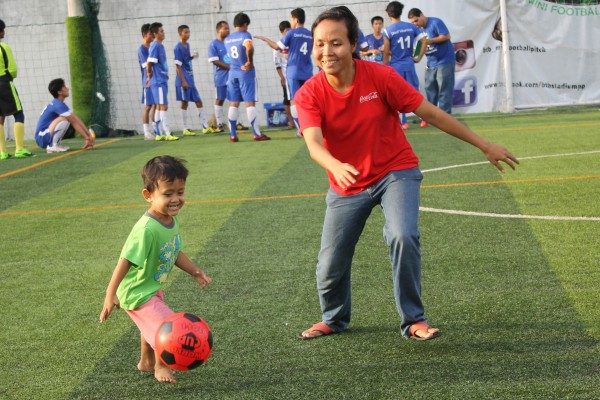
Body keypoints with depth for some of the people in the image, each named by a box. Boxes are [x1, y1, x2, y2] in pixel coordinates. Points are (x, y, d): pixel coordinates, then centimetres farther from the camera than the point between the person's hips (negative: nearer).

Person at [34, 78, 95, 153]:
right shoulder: (58, 105, -17)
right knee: (64, 119, -24)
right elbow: (75, 123, -17)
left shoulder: (57, 104, 13)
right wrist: (87, 138, -17)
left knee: (70, 118, 11)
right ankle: (52, 146, -17)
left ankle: (55, 144, 7)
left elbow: (77, 119, 10)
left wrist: (89, 134, 6)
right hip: (42, 138, -10)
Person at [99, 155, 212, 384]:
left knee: (153, 326, 30)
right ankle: (160, 367, 20)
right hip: (137, 294, -9)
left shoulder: (172, 221, -8)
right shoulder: (146, 229, -35)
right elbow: (125, 261, -34)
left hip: (154, 288, 9)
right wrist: (110, 295, -35)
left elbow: (175, 252, 8)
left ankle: (146, 362, 56)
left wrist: (195, 271, 3)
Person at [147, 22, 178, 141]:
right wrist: (150, 76, -4)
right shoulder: (155, 46, -14)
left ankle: (159, 134, 14)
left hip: (162, 81, 9)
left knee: (159, 107, 10)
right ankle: (167, 134, -9)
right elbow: (149, 64, -17)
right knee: (163, 106, -9)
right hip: (158, 81, -9)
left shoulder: (160, 46, 14)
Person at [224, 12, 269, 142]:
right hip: (246, 73, -5)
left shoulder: (227, 39, 10)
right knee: (250, 103, -4)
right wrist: (250, 61, -18)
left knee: (233, 104, 8)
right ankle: (257, 134, -4)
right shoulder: (245, 35, -10)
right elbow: (249, 48, -29)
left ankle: (232, 135, 6)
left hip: (233, 73, 5)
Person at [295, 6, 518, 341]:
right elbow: (314, 143, -31)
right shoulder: (309, 95, -15)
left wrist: (484, 145, -6)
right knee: (330, 265, 2)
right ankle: (334, 320, 35)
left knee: (403, 237, -27)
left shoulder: (380, 76, -18)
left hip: (396, 171, -2)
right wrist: (336, 166, -55)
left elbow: (431, 113, -11)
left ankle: (414, 320, -7)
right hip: (347, 185, 2)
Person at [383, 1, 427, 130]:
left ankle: (403, 123, 3)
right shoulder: (411, 26, 1)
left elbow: (386, 53, -8)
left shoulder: (388, 31, -9)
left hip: (395, 66, -3)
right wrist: (419, 58, 4)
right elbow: (424, 41, -4)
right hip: (409, 65, 3)